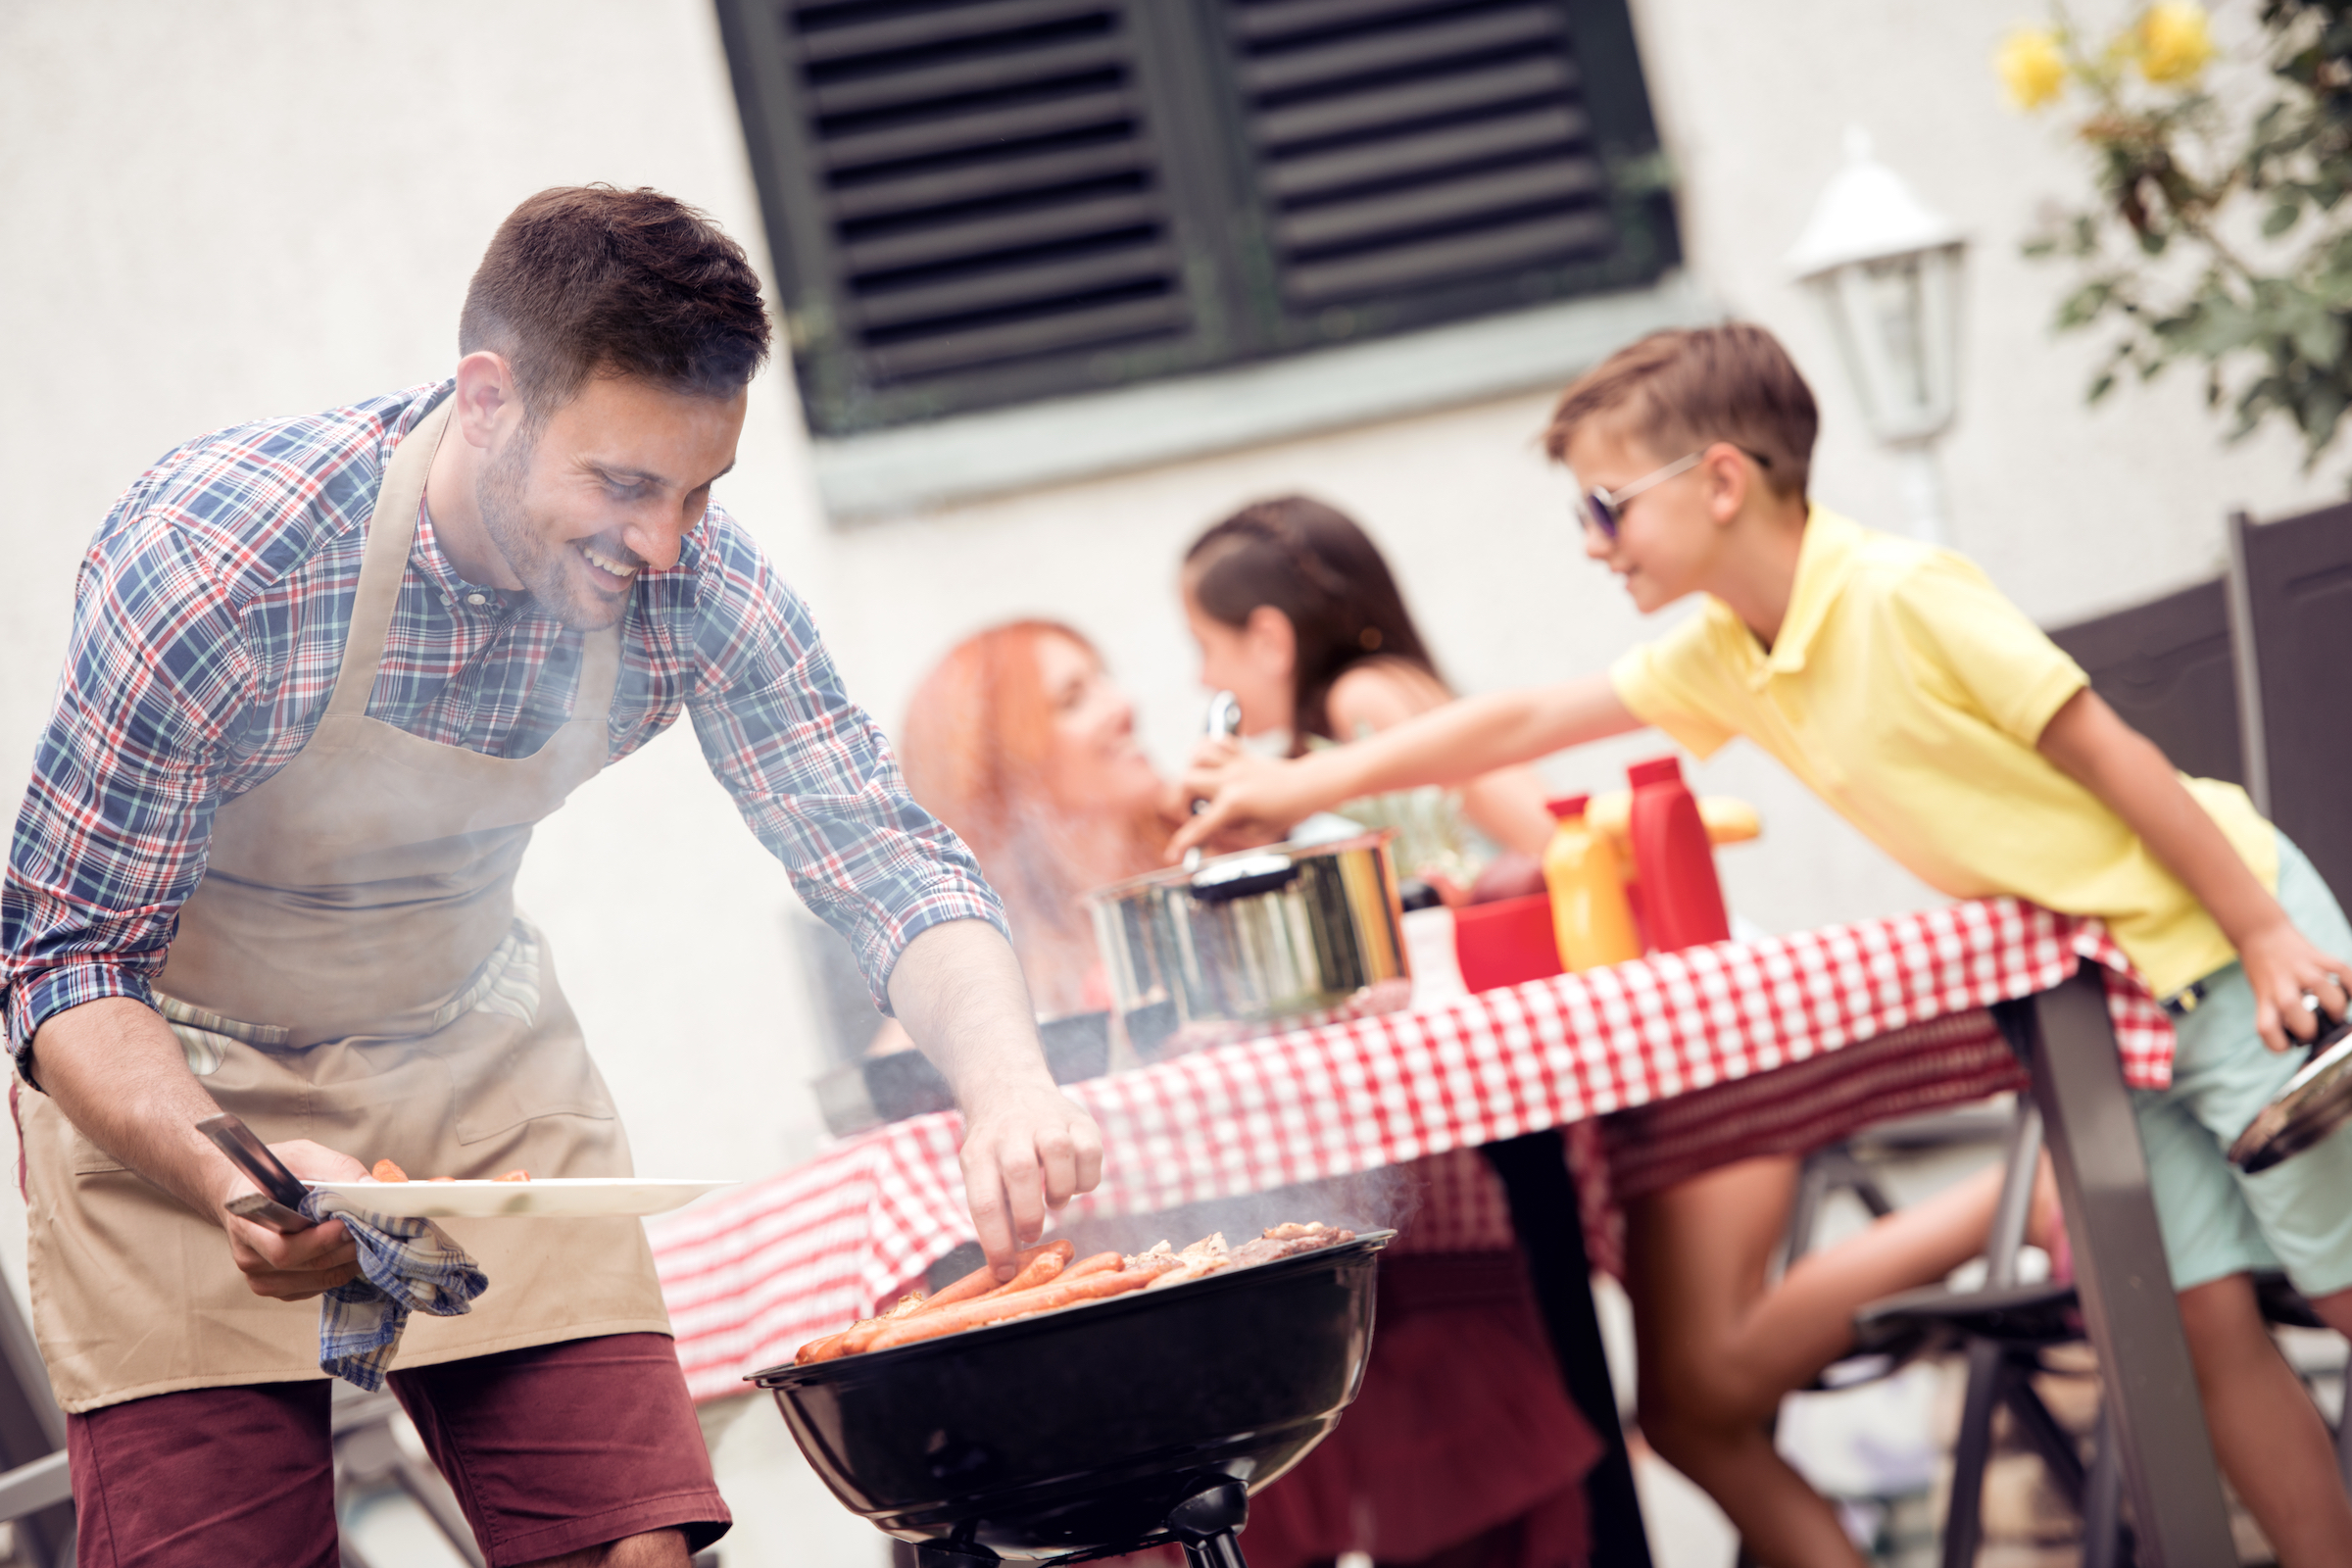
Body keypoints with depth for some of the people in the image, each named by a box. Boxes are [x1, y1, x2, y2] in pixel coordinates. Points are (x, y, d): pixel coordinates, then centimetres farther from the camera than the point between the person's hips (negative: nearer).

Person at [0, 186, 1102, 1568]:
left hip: (480, 1056, 3)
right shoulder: (210, 559, -29)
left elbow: (882, 857, -14)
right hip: (172, 1088, -3)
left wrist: (1010, 1086, -34)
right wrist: (233, 1177, -42)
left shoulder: (690, 581, -18)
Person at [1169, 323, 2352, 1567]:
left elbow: (2107, 752, -19)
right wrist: (1301, 786, 10)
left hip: (2223, 945, -7)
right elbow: (1523, 725, 11)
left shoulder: (1900, 596, -20)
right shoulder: (1724, 658, 4)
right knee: (2207, 1320, 5)